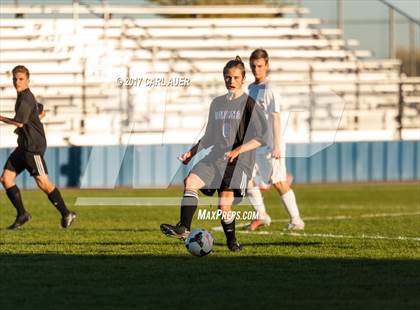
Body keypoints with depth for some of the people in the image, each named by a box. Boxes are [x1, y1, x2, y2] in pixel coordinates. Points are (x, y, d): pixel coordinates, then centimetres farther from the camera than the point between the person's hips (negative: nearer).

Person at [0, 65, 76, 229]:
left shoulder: (26, 99, -14)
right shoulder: (23, 97, 16)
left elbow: (19, 123, -22)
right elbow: (41, 112, 31)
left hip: (34, 146, -10)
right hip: (24, 146, 10)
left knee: (42, 182, -10)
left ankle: (66, 214, -1)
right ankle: (22, 214, 7)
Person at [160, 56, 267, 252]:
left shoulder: (249, 104, -1)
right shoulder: (217, 103, 17)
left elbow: (261, 137, -6)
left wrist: (238, 150, -17)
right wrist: (191, 153, 15)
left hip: (239, 161, -5)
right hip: (215, 157, 5)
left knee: (225, 204, -12)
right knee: (191, 181, -21)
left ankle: (231, 241, 11)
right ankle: (184, 228, -26)